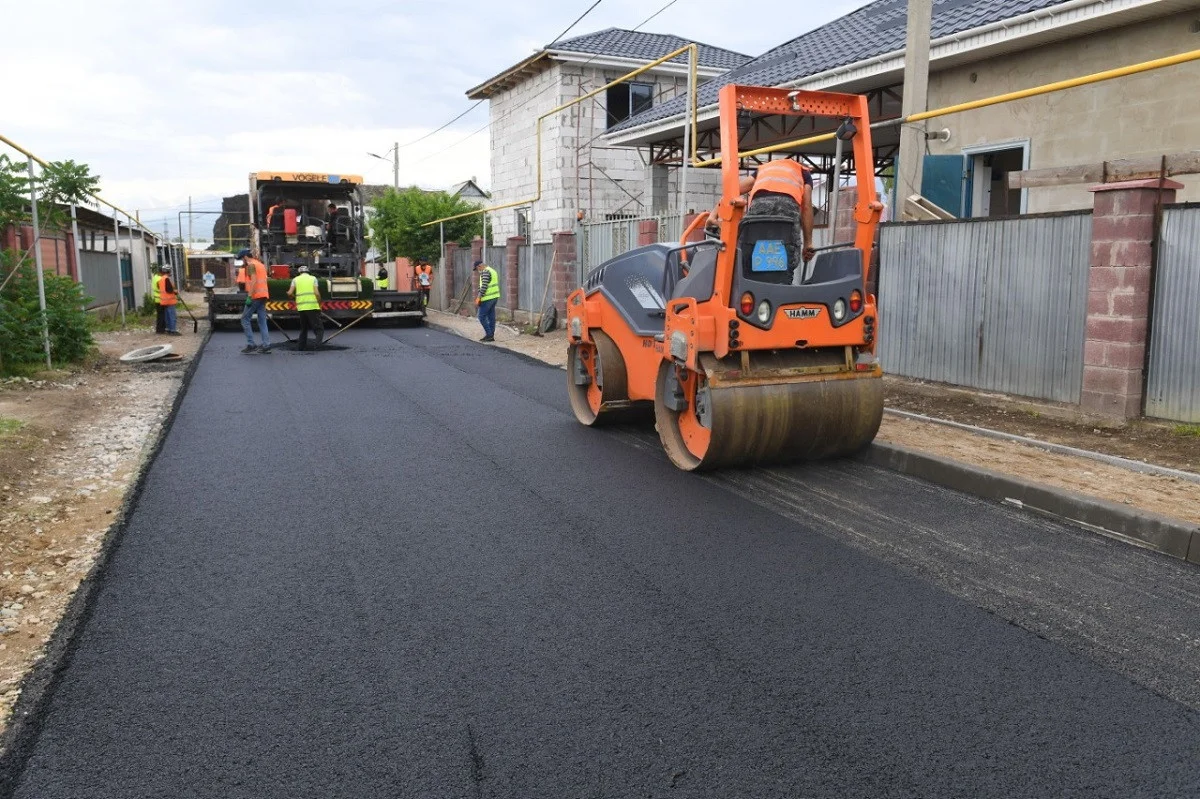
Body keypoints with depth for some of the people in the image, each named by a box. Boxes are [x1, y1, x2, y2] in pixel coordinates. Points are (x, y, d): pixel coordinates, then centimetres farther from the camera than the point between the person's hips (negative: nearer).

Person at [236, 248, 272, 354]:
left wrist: (249, 297, -21)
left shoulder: (251, 265, -7)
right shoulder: (261, 264, 20)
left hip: (255, 296, -8)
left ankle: (250, 344, -3)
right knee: (262, 322, 7)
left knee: (245, 319, 1)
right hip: (264, 296, 8)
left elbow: (254, 281, -19)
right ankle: (266, 346, 2)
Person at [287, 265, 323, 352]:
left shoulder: (295, 279, 12)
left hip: (301, 307, 3)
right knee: (319, 328, -2)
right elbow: (317, 293, -5)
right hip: (313, 306, -3)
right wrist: (319, 304, 5)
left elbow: (290, 293, 1)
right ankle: (317, 344, -23)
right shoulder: (313, 278, 8)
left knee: (304, 328, 20)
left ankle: (301, 346, 17)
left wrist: (294, 297, 21)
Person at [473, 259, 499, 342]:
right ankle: (491, 336, 12)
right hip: (494, 297, 10)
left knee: (482, 317, -2)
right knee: (491, 317, 10)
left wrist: (479, 298, -17)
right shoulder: (492, 271, 17)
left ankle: (489, 334, -4)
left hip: (488, 298, -10)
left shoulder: (485, 272, -14)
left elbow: (484, 286, -22)